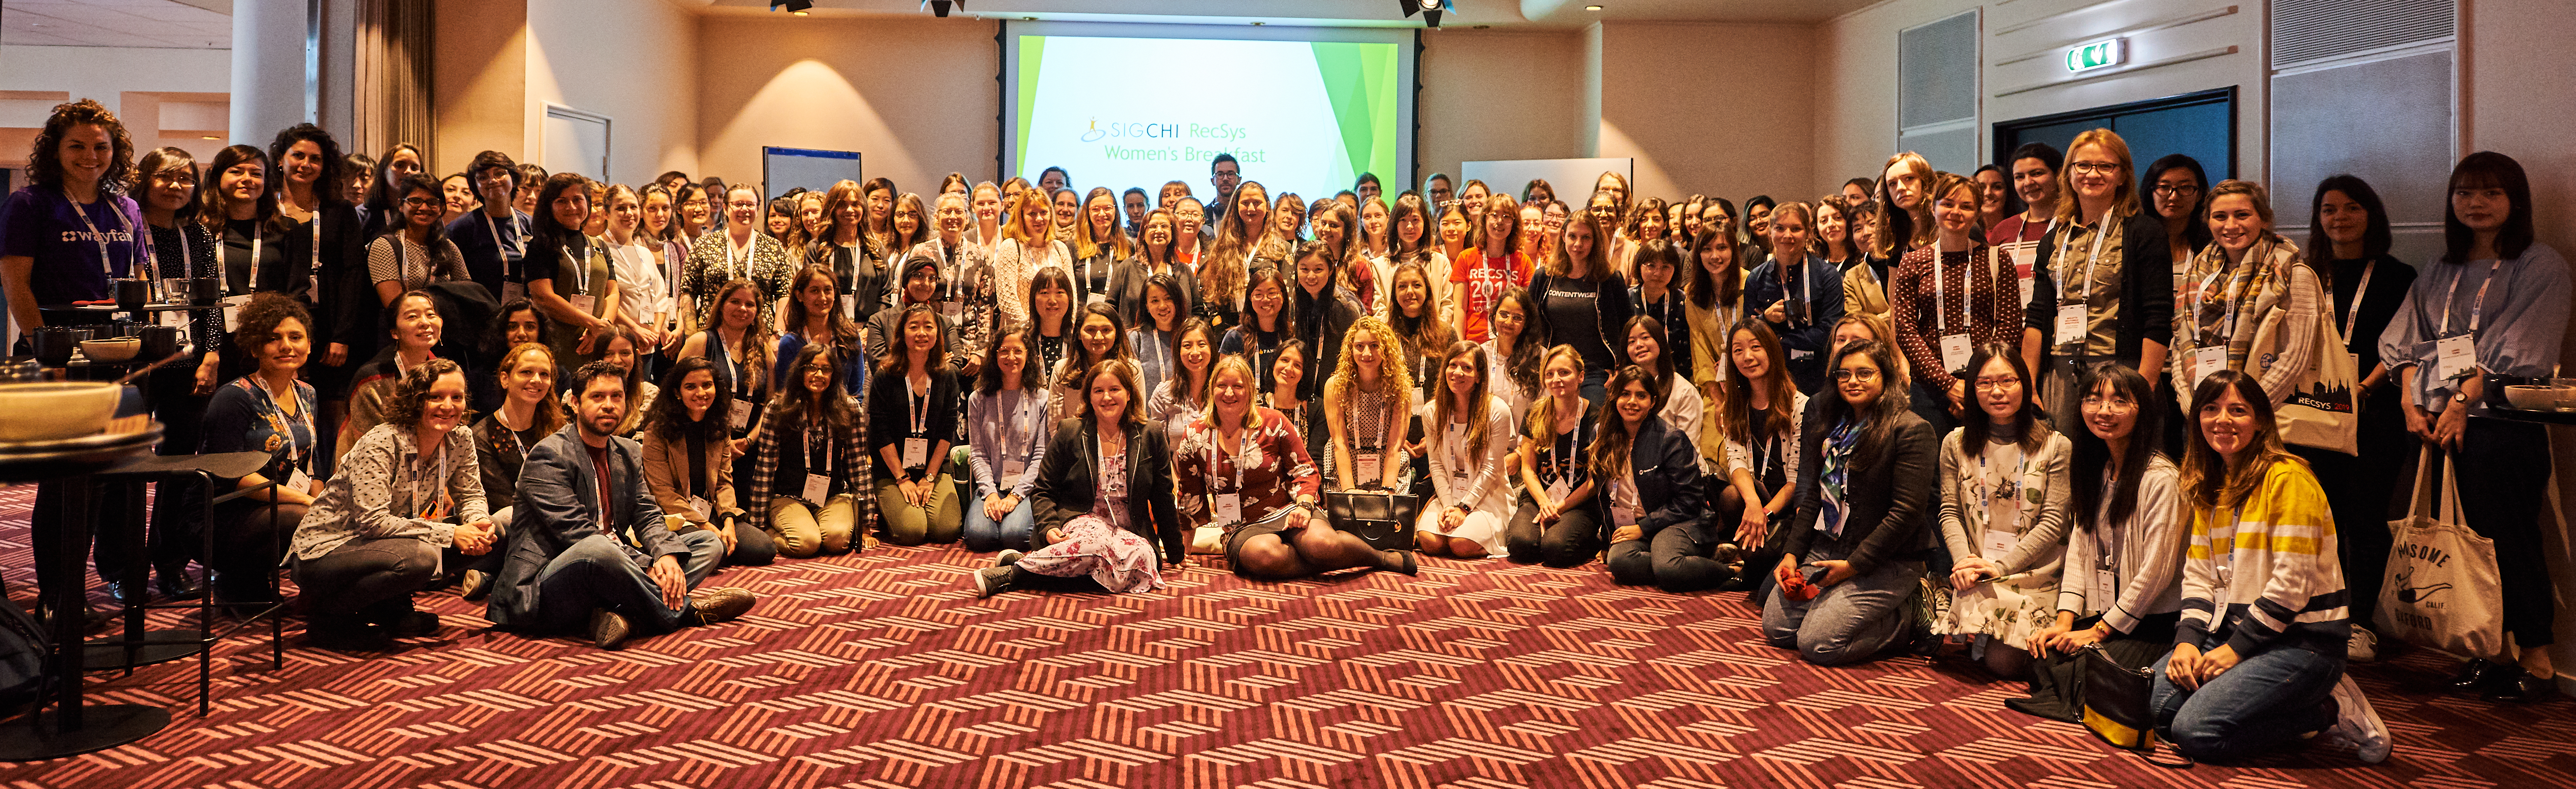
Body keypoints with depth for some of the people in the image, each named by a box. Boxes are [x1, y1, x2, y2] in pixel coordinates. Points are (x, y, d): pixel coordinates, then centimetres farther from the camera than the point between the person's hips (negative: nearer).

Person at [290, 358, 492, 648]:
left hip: (382, 544, 8)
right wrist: (450, 534, -32)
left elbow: (471, 495, 6)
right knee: (420, 557, -33)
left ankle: (388, 609, 4)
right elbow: (373, 521, -29)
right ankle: (326, 613, -9)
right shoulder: (381, 444, -22)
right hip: (323, 551, -7)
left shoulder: (461, 439, -3)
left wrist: (480, 524, -18)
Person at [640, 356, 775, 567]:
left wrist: (728, 522, -11)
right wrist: (705, 526, -18)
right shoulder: (656, 431, -9)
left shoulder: (720, 430, 9)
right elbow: (663, 493, -12)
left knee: (766, 549, -14)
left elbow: (724, 482, 8)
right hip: (675, 516, -6)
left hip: (712, 511, 6)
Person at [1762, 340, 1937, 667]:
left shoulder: (1911, 430, -11)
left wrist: (1854, 565, -16)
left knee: (1817, 644, -17)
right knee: (1775, 627, -4)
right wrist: (1791, 553, 3)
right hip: (1824, 550, 7)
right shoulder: (1831, 426, 13)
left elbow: (1907, 510, -16)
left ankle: (1906, 618, 4)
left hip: (1885, 563, -7)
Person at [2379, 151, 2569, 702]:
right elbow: (2409, 341, 14)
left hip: (2502, 421, -5)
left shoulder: (2540, 267, 3)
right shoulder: (2440, 273, 19)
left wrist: (2463, 399, -13)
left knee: (2507, 539, -6)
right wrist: (2411, 400, -1)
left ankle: (2536, 658, 3)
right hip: (2439, 425, 5)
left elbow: (2518, 351, -7)